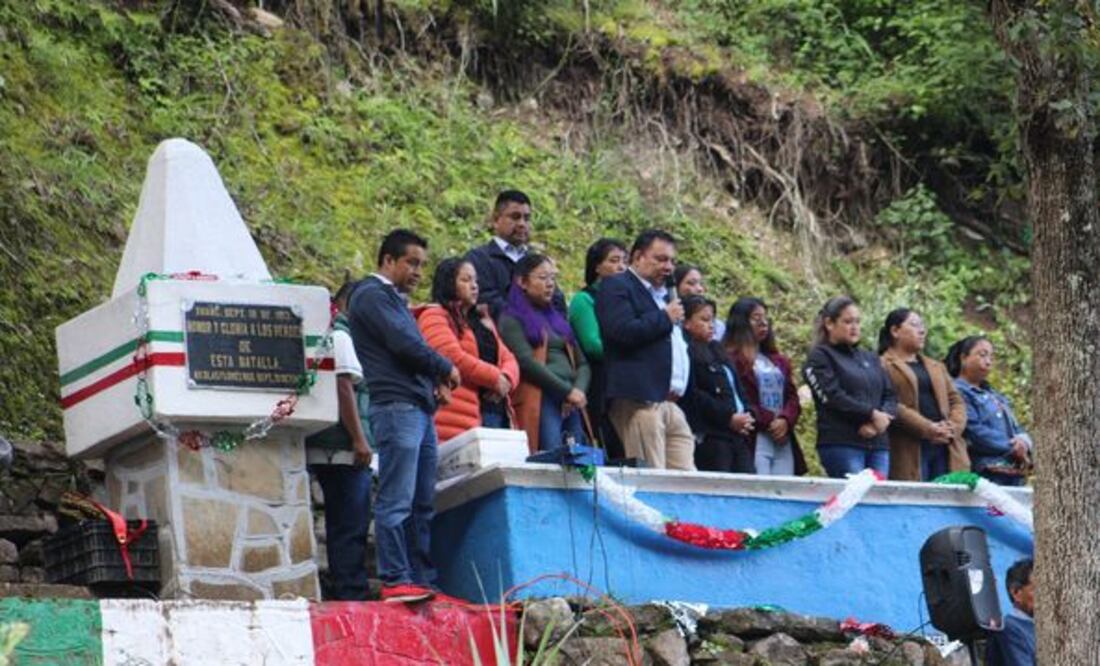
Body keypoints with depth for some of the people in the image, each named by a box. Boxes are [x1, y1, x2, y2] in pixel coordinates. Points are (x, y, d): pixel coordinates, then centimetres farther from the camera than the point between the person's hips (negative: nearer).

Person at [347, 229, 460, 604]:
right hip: (396, 406, -10)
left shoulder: (394, 300, 25)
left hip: (419, 408, 10)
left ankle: (422, 580, 10)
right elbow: (404, 344, -15)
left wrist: (435, 381, 5)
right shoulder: (372, 295, -5)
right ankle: (395, 580, -12)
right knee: (396, 500, -11)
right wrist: (446, 369, -3)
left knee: (423, 502, 8)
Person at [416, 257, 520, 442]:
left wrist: (507, 379, -2)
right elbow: (455, 359, -11)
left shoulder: (483, 321, 28)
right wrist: (496, 378, -6)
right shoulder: (433, 317, 2)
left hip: (497, 409, 8)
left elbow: (508, 358, 22)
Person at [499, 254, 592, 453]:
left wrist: (579, 391, -2)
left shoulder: (556, 318, 24)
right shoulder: (512, 320, 3)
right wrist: (567, 391, -13)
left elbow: (581, 363, 19)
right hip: (540, 402, -7)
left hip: (571, 405, 7)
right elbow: (527, 362, -10)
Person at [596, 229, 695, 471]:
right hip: (640, 400, -9)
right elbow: (623, 331, -17)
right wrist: (664, 318, -4)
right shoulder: (616, 287, 0)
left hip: (672, 403, 9)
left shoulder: (664, 294, 29)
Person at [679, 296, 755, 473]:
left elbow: (736, 387, 25)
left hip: (738, 434, 8)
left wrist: (746, 415, 6)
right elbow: (692, 396, -14)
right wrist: (728, 417, -14)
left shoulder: (717, 350, 24)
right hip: (711, 437, -8)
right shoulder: (686, 352, -4)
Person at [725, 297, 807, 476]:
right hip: (754, 439, -7)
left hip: (783, 439, 7)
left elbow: (792, 397, 16)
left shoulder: (778, 361, 24)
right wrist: (768, 421, -12)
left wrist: (785, 420, -4)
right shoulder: (733, 359, -2)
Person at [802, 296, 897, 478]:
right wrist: (873, 414, -9)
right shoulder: (820, 358, 4)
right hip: (841, 444, -6)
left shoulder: (869, 359, 24)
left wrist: (883, 419, -7)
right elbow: (834, 398, -8)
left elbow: (890, 395, 15)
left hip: (878, 444, 6)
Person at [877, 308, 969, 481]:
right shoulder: (883, 366, 2)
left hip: (945, 447, 6)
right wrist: (928, 429, -17)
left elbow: (956, 400, 20)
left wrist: (953, 427, -3)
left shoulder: (936, 367, 28)